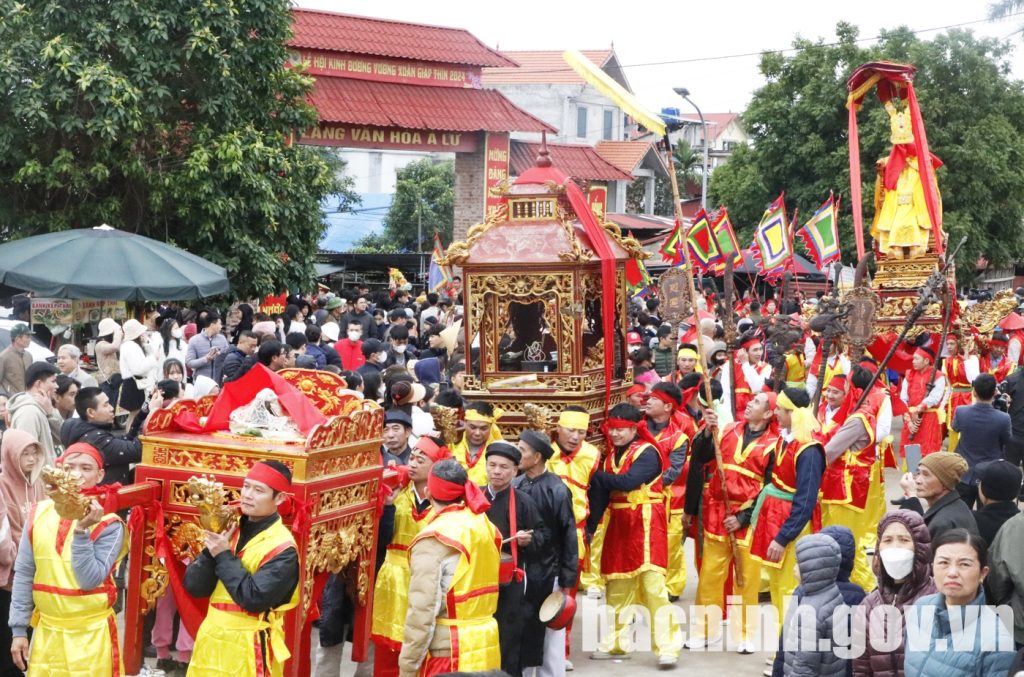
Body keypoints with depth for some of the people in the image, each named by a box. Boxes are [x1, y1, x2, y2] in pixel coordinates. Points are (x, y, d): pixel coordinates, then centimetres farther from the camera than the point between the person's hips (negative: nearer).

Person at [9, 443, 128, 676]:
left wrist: (82, 530, -24)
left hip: (90, 634, -3)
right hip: (46, 631, 3)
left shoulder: (108, 523, -10)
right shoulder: (39, 513, 0)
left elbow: (90, 581, -17)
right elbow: (24, 574, 4)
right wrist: (19, 629, 3)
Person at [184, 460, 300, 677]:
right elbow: (194, 587, -1)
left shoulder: (282, 547, -13)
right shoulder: (229, 530, 4)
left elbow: (254, 599, -23)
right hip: (211, 640, 6)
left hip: (247, 649, -6)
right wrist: (213, 550, -16)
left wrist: (224, 556, -17)